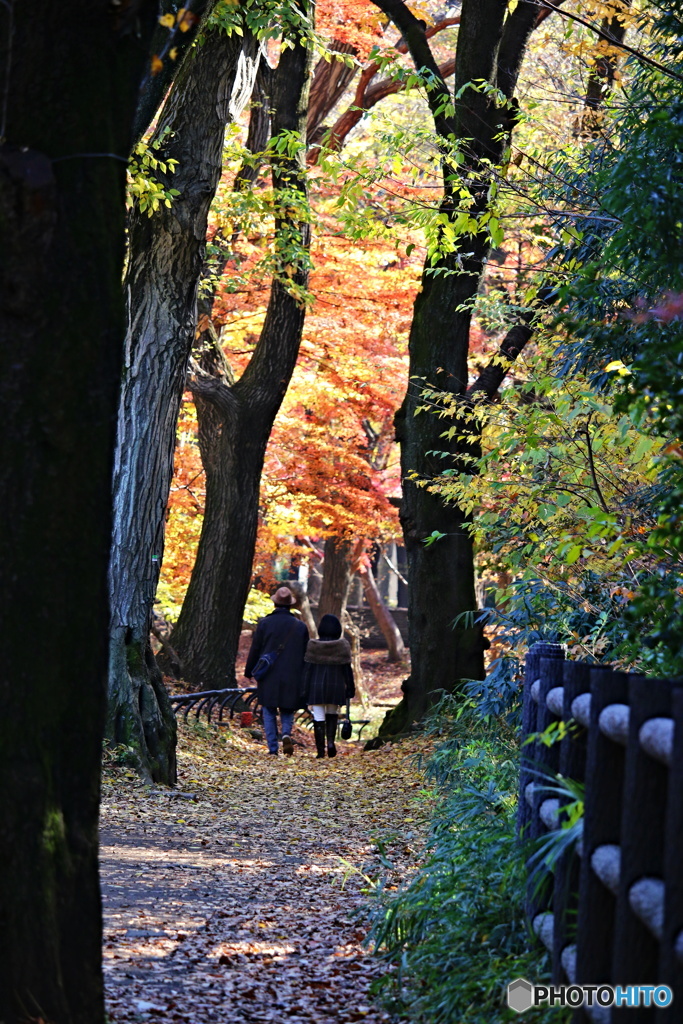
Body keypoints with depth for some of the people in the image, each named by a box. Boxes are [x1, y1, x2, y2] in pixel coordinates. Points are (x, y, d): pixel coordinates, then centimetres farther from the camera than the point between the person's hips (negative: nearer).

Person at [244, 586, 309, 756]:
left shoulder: (265, 623, -4)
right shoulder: (300, 626, 3)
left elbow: (255, 649, 0)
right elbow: (306, 653, 8)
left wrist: (249, 672, 11)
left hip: (269, 676, -1)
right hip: (292, 678, 2)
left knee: (269, 712, 7)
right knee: (287, 710, 14)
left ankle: (273, 747, 2)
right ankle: (286, 734, -13)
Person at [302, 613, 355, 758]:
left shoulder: (312, 645, -5)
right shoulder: (343, 646, -4)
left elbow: (307, 668, -4)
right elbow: (347, 668, -1)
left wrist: (304, 690, 0)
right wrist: (350, 688, 7)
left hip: (316, 687, -1)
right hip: (335, 687, 1)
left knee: (318, 718, 2)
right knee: (332, 714, 20)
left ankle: (320, 750, 0)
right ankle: (330, 741, 1)